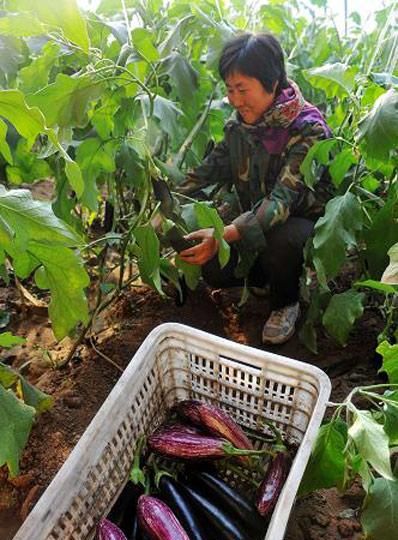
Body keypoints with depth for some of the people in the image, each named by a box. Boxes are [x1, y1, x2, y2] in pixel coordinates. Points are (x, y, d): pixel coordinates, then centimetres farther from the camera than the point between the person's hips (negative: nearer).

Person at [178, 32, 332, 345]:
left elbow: (283, 198, -35)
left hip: (304, 219, -5)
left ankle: (286, 304, -4)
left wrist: (226, 234, -48)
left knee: (280, 241, -38)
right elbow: (210, 169, -5)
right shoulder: (239, 123, -4)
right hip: (255, 218, 6)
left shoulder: (307, 128, -25)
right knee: (213, 270, -11)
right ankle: (270, 276, 19)